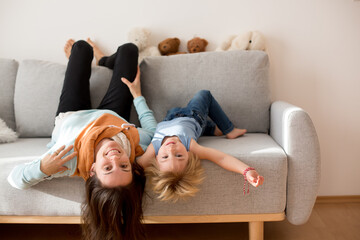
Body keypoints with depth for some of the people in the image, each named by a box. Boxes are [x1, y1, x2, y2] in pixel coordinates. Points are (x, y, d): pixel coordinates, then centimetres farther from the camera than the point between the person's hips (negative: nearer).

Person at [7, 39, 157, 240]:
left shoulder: (70, 160, -50)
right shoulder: (138, 146, -44)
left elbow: (15, 179, -37)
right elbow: (153, 128, -20)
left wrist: (42, 169, -56)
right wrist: (138, 95, -14)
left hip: (68, 116, -1)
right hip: (115, 115, 1)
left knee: (81, 47, 10)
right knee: (129, 49, 8)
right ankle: (102, 61, 47)